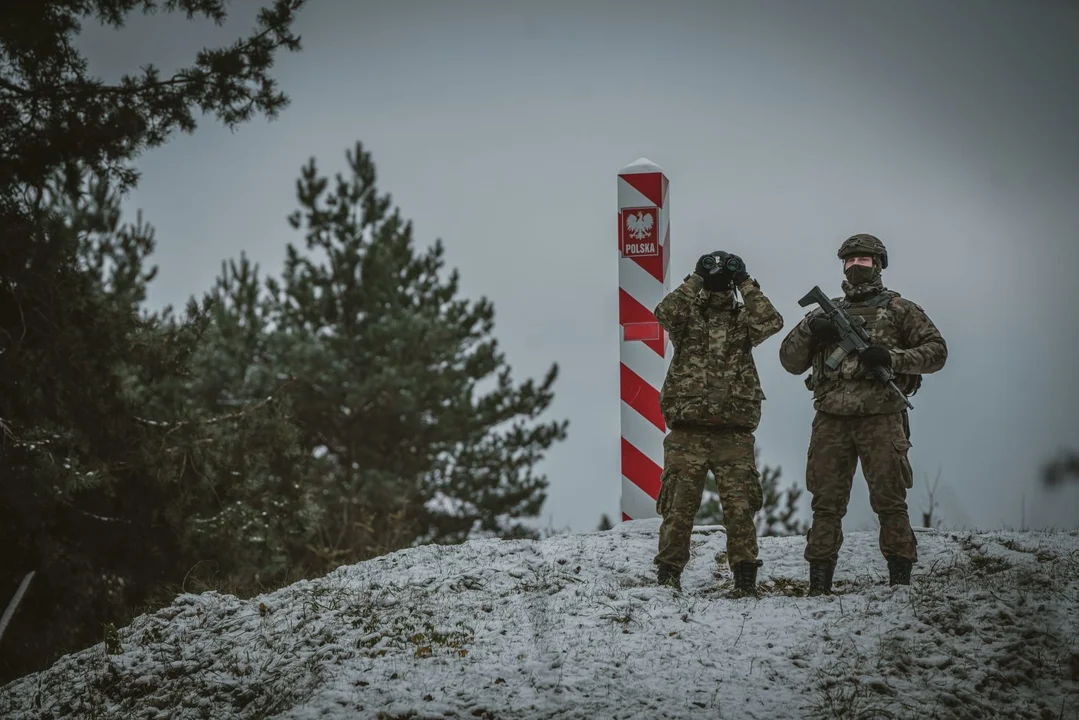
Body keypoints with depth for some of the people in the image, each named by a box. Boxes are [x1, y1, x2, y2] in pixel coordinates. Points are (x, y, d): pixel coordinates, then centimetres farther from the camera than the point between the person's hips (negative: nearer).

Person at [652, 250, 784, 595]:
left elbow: (771, 322, -8)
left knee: (740, 508, -2)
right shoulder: (688, 316, 8)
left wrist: (745, 283, -6)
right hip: (687, 432, -1)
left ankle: (745, 576, 4)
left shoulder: (742, 319, 11)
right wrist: (695, 279, -10)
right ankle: (668, 572, 6)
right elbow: (665, 312, -14)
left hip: (734, 434, 1)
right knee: (679, 506, -1)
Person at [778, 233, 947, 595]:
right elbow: (790, 361, 18)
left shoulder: (899, 309, 11)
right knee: (826, 504, 2)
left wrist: (893, 358, -10)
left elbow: (936, 351, 5)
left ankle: (901, 580, -3)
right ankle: (819, 585, 4)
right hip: (831, 420, 3)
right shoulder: (827, 312, 20)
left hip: (881, 419, -3)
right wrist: (809, 329, -1)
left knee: (890, 501, -6)